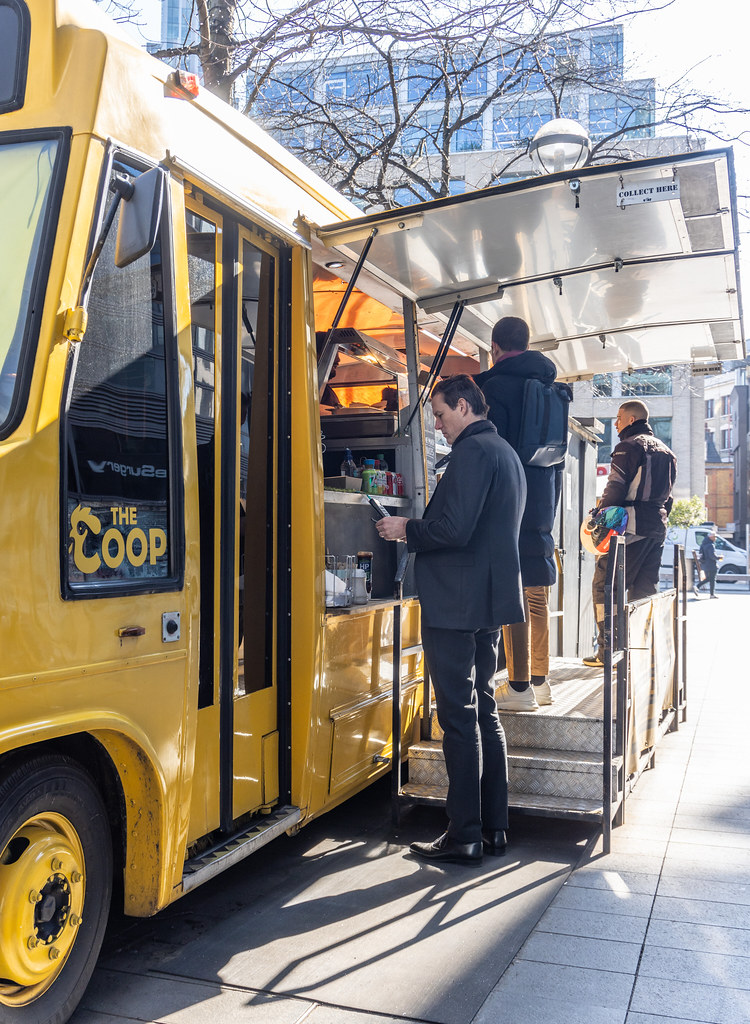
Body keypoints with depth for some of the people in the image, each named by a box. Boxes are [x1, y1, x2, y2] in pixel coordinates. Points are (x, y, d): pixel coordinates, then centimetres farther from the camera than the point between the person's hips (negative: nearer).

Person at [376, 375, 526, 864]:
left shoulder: (472, 451, -13)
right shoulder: (508, 453, 18)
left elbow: (454, 529, -24)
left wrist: (407, 529, -7)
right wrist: (418, 529, 18)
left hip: (456, 604, -10)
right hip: (492, 603, 10)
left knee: (460, 718, -3)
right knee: (485, 712, 14)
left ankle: (465, 836, 4)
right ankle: (494, 828, 21)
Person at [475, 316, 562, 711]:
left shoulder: (496, 385, -8)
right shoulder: (547, 384, 15)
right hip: (543, 501, 8)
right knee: (537, 595, 13)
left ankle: (520, 687, -2)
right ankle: (540, 681, 20)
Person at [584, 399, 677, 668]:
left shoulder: (628, 446, -6)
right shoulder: (665, 451, 20)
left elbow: (616, 488, -14)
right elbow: (667, 494, 20)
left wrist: (601, 513, -3)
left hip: (631, 525, -8)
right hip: (657, 527, 8)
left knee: (604, 585, -4)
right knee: (645, 590, 12)